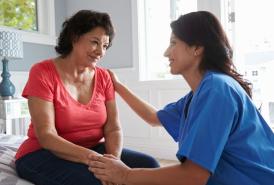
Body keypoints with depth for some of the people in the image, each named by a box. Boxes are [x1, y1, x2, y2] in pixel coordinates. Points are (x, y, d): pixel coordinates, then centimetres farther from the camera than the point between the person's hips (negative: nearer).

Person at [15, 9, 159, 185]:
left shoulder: (104, 77, 1)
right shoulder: (42, 72, -12)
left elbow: (113, 128, -5)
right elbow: (46, 137, -20)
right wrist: (92, 158, -32)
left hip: (93, 150, 5)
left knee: (149, 165, -14)